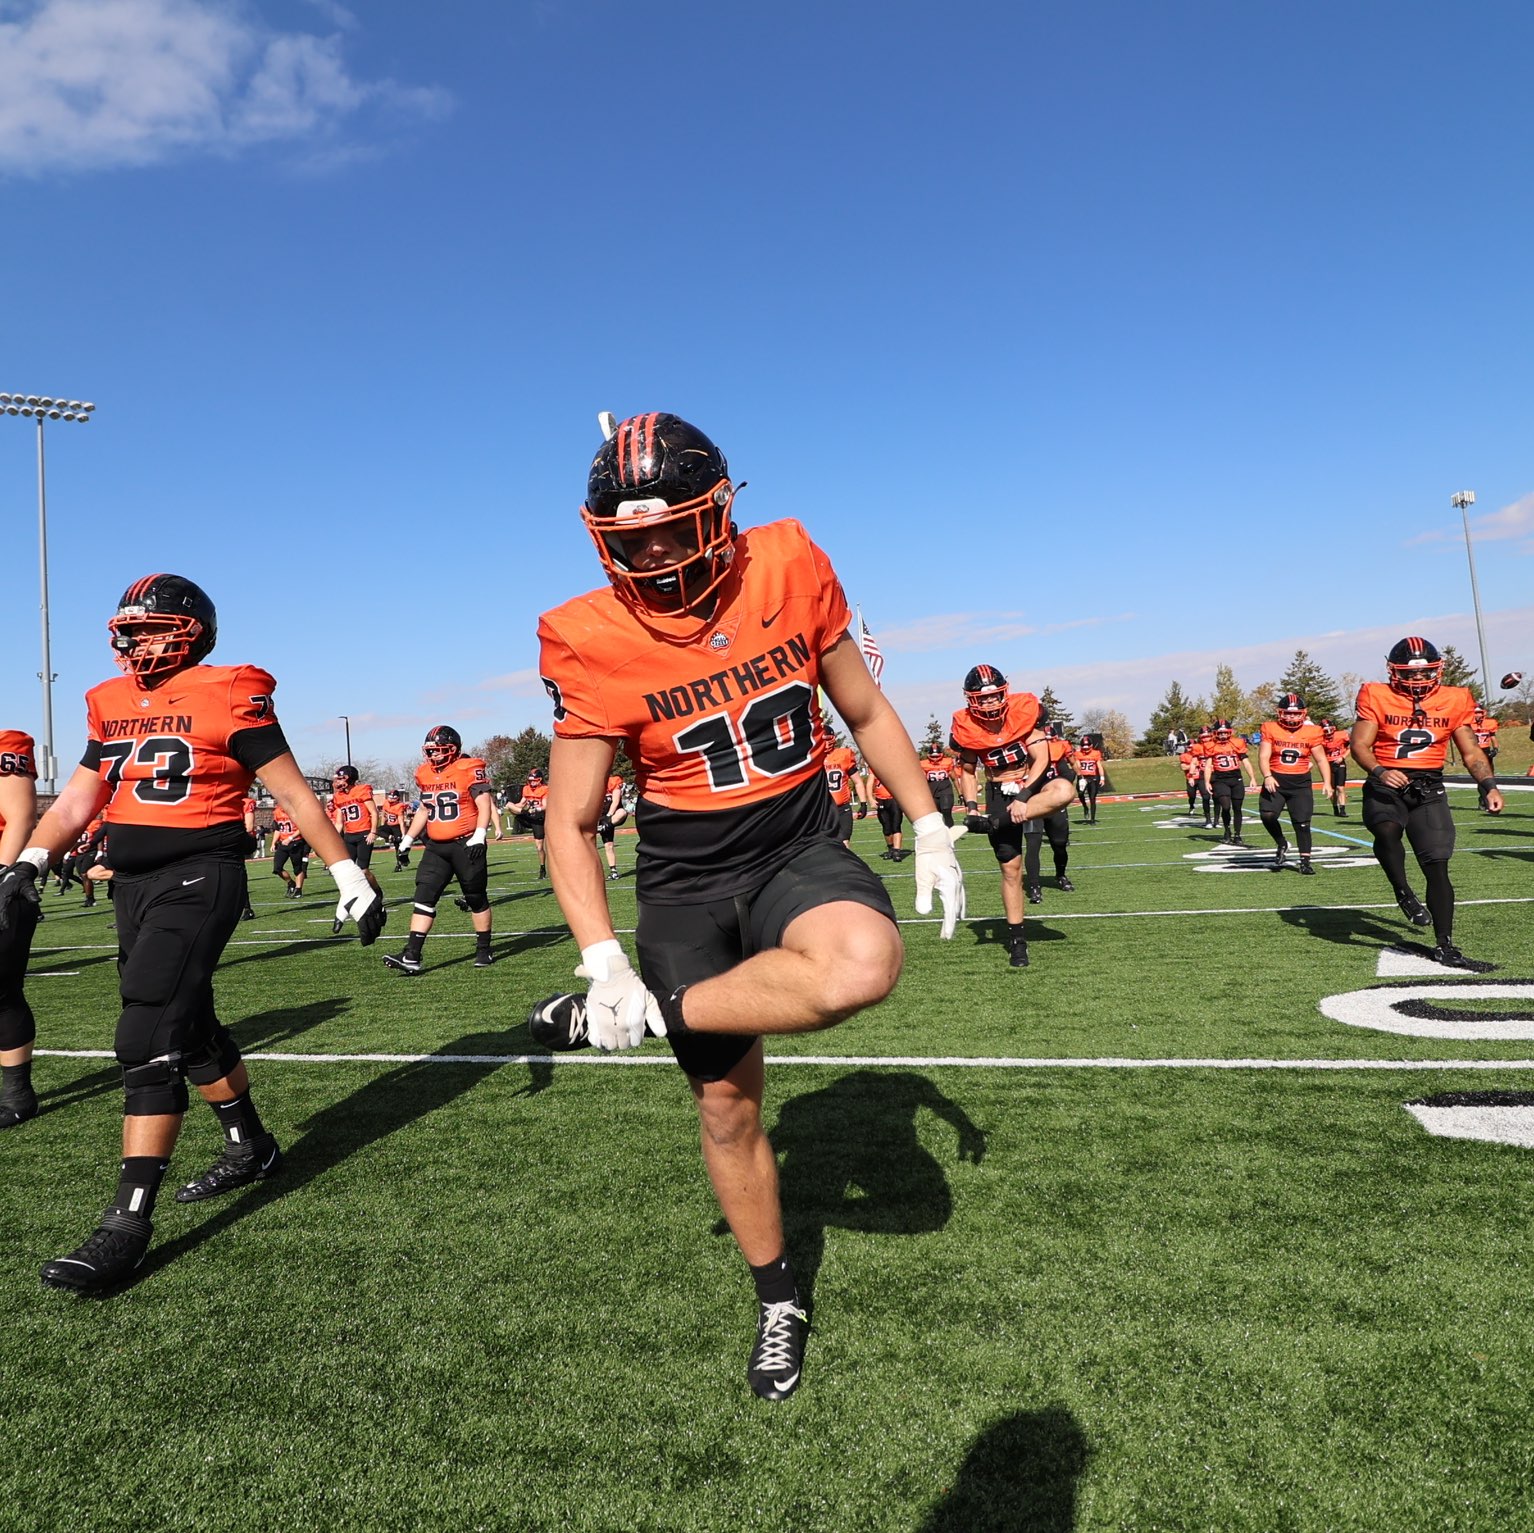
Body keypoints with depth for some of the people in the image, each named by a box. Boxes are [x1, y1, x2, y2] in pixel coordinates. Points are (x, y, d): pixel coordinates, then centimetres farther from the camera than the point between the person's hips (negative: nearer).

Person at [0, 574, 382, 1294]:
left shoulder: (228, 696, -8)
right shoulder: (111, 704, 12)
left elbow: (294, 792, -7)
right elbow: (79, 797, 16)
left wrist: (347, 874, -7)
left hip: (199, 877, -8)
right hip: (134, 883, 8)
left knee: (149, 1042, -12)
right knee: (191, 1027, 18)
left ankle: (126, 1225, -6)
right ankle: (251, 1147, 37)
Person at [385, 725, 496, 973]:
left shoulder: (470, 769, -10)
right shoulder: (425, 774, 9)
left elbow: (485, 806, -13)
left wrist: (479, 836, -23)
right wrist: (407, 839, 18)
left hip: (466, 845, -6)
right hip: (436, 847, 6)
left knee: (476, 899, 6)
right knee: (424, 898, -4)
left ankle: (484, 951, 20)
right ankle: (411, 957, -7)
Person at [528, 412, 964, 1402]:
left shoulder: (789, 571, -9)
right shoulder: (595, 645, -13)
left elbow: (866, 711, 5)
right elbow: (572, 823, -7)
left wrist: (931, 831, 5)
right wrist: (602, 960, -19)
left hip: (799, 848, 1)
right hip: (685, 883, 0)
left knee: (864, 965, -34)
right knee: (728, 1107, 9)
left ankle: (654, 1015, -11)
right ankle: (780, 1302, 35)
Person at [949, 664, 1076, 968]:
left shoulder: (1024, 711, -15)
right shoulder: (966, 727, -9)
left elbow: (1041, 759, -14)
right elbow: (967, 770, 6)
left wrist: (1023, 796, -24)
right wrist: (970, 805, -6)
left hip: (1031, 785, 0)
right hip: (999, 794, 1)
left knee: (1064, 791, -38)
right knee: (1010, 869, -1)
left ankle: (992, 823, -30)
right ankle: (1017, 940, 11)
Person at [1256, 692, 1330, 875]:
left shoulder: (1311, 732, 0)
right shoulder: (1270, 729, -3)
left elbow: (1321, 759, 4)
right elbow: (1263, 756, -7)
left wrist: (1327, 781, -7)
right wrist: (1267, 776, -23)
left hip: (1301, 783, 1)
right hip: (1276, 780, -1)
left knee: (1302, 823, 2)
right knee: (1267, 815, -17)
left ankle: (1305, 861, 13)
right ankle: (1282, 845, 10)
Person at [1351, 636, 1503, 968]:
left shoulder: (1454, 701, 6)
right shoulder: (1377, 698, -3)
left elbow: (1471, 753, 9)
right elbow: (1360, 745, -8)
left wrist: (1489, 786, -8)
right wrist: (1379, 772, -27)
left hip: (1429, 790, 3)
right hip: (1386, 787, -3)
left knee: (1438, 868, 0)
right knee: (1386, 830, -36)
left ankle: (1444, 947, 8)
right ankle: (1403, 892, -11)